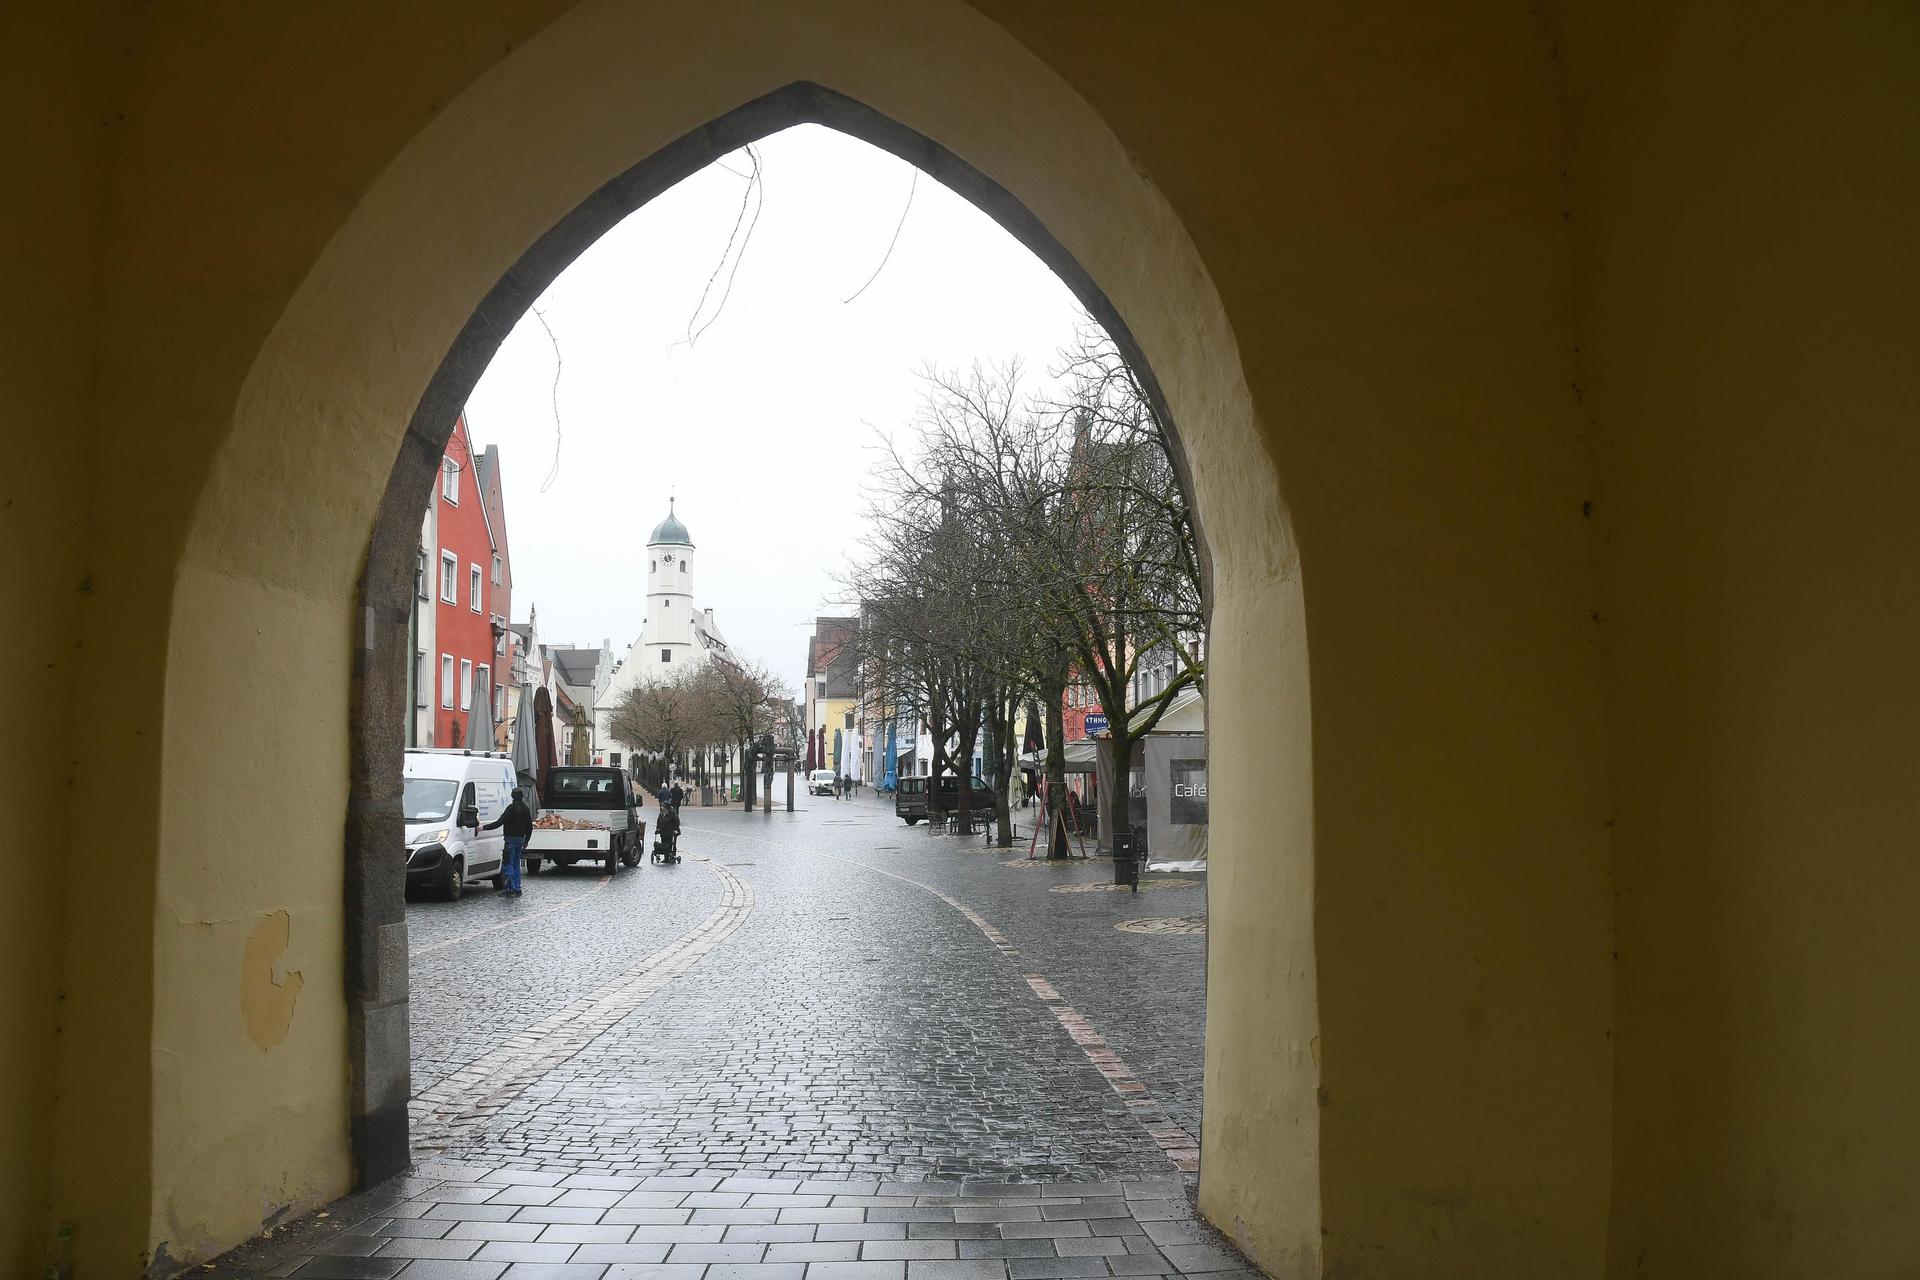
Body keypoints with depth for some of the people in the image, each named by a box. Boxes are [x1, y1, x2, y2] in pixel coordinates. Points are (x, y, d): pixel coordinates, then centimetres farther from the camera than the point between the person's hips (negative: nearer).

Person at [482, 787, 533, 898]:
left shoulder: (512, 808, -12)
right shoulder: (526, 809, 11)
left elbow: (500, 822, -19)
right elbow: (530, 826, 17)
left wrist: (483, 828, -16)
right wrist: (526, 842, 27)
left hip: (511, 839, -7)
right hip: (520, 839, 7)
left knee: (509, 864, -6)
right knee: (516, 865, 13)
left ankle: (511, 889, -10)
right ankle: (517, 889, 13)